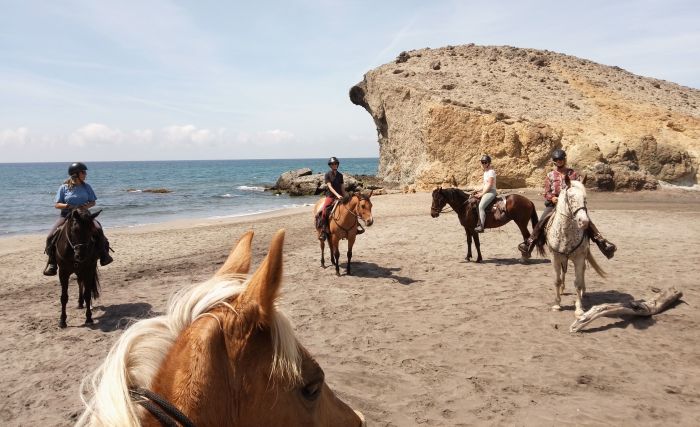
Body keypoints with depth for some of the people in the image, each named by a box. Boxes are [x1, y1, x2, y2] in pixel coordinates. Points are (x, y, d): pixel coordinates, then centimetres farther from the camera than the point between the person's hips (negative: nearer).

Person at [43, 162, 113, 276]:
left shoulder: (86, 187, 9)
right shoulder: (64, 187, 2)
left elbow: (93, 202, 12)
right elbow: (57, 204, 2)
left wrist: (88, 205, -10)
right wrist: (66, 206, -18)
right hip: (66, 215, -1)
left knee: (98, 229, -26)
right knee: (51, 236, -19)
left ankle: (103, 254, -12)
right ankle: (52, 263, -6)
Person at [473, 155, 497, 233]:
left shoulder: (491, 171, -11)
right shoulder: (485, 172, 17)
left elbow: (489, 184, -17)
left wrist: (482, 194, -17)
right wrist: (480, 191, 9)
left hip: (491, 192, -10)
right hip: (485, 192, 10)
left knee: (481, 206, -27)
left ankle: (481, 227, -31)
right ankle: (477, 223, 7)